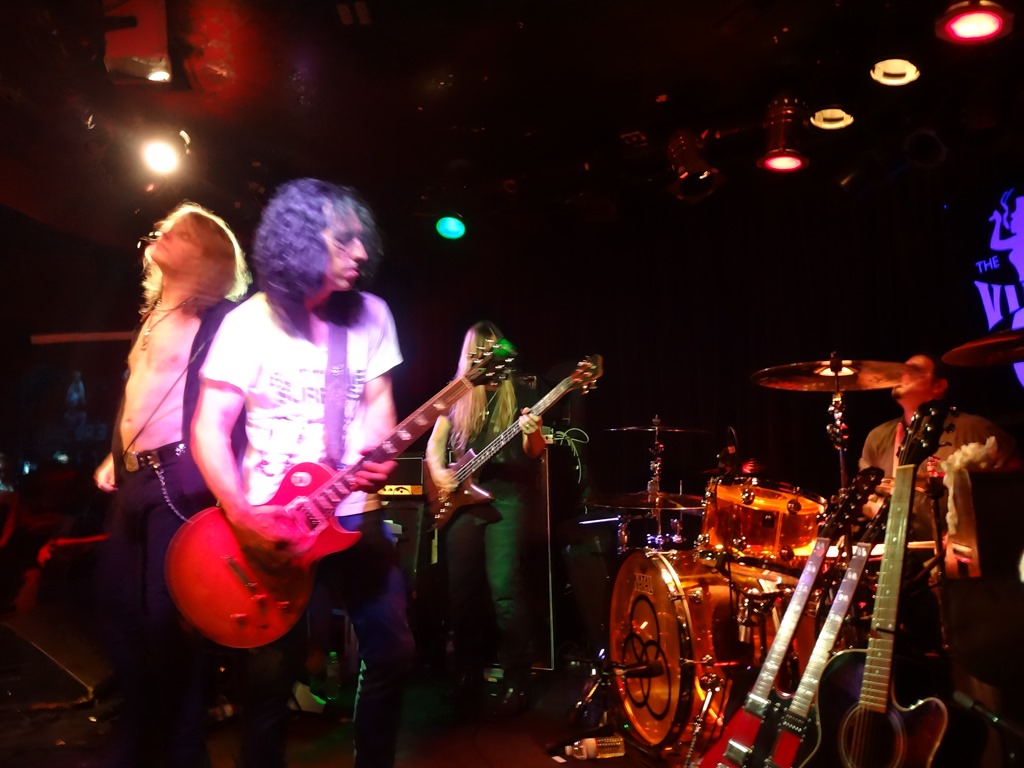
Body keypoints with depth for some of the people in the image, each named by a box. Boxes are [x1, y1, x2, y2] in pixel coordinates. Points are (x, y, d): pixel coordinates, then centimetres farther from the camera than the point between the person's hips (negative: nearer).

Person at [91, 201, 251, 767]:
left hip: (181, 482, -9)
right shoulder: (152, 316, 19)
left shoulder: (222, 318, -7)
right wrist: (114, 458, 20)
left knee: (167, 619, -4)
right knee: (118, 607, 16)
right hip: (133, 481, 9)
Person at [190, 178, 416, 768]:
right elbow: (209, 428, -8)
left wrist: (377, 458, -16)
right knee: (274, 671, 6)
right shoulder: (250, 323, -7)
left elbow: (378, 401, 5)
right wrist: (243, 518, -20)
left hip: (354, 515, 3)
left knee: (393, 653, 7)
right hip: (272, 523, -3)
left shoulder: (371, 314, 2)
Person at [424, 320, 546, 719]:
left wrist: (533, 433, -22)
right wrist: (438, 472, -5)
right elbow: (434, 443, 15)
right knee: (461, 588, 3)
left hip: (506, 495, -3)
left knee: (503, 586, -13)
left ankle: (516, 677, -1)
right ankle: (469, 671, 19)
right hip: (461, 497, 3)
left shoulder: (518, 392, 6)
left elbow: (534, 453, 1)